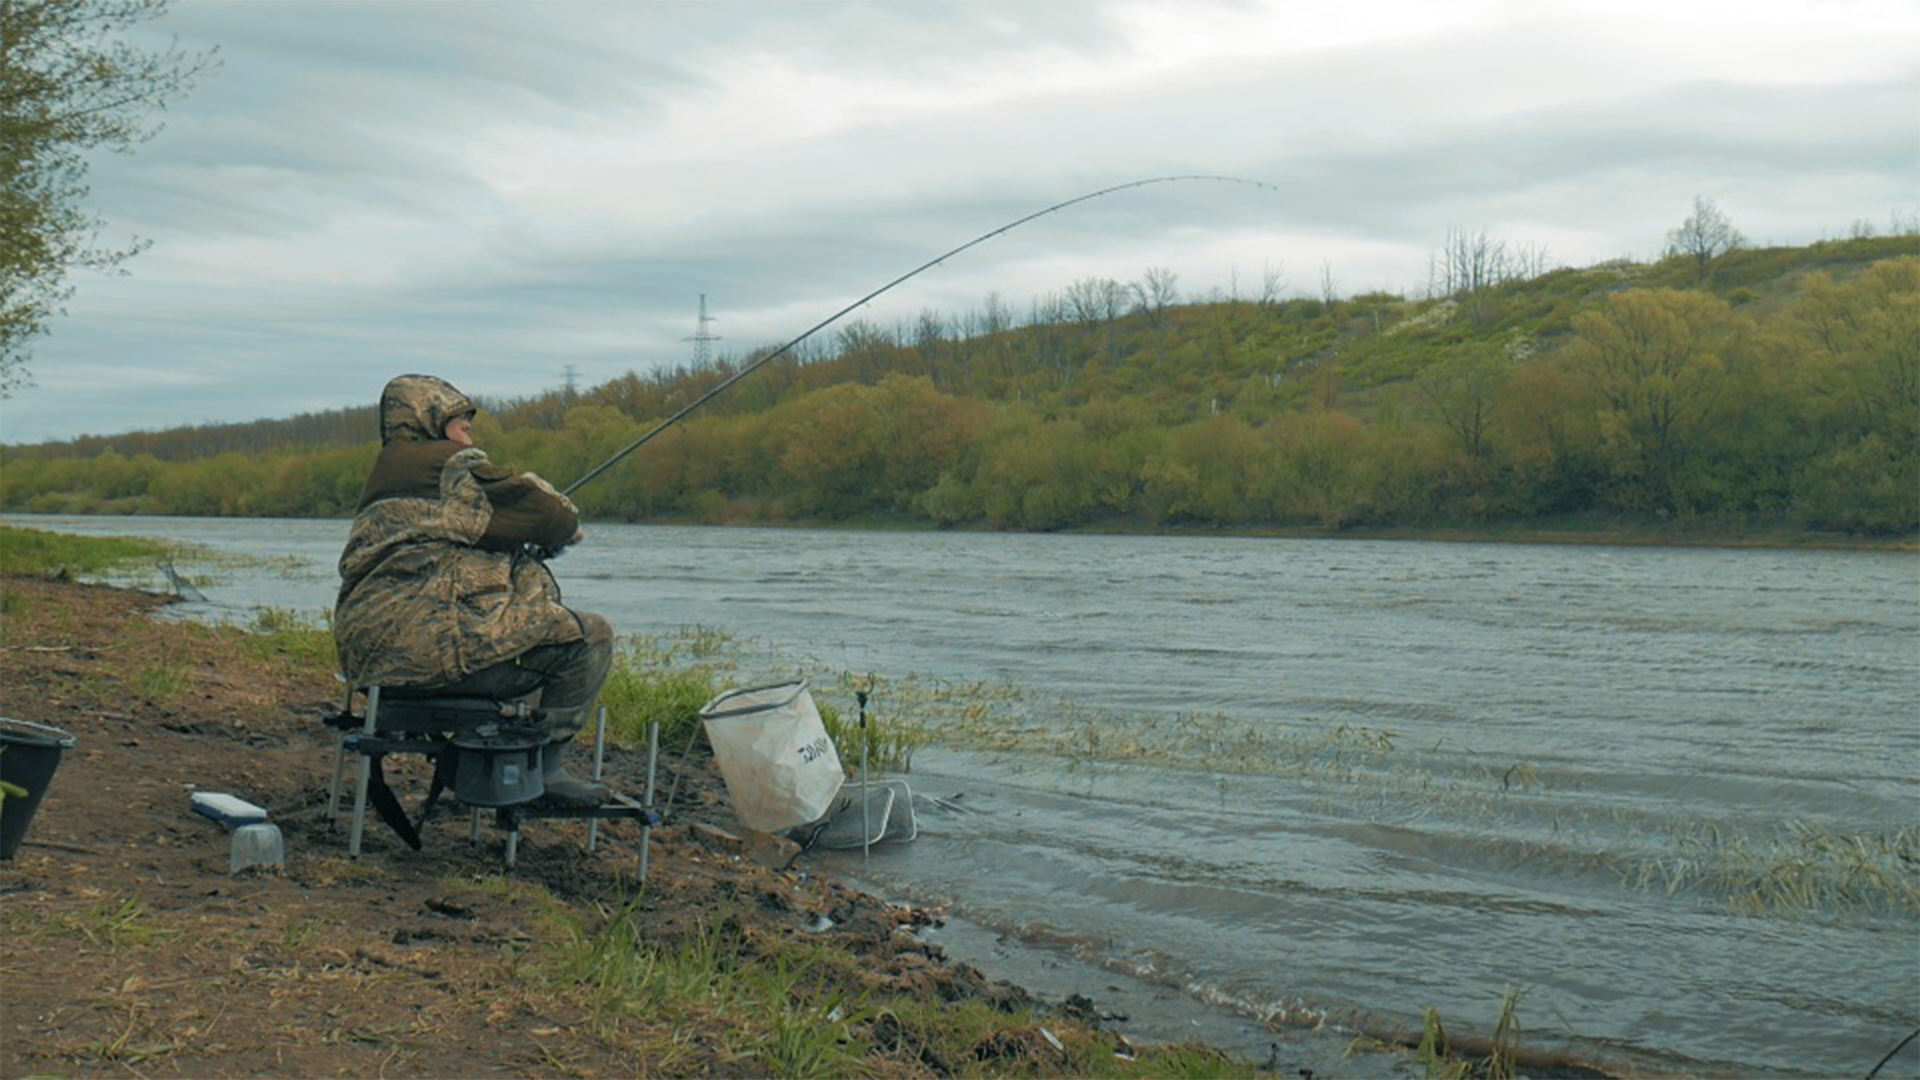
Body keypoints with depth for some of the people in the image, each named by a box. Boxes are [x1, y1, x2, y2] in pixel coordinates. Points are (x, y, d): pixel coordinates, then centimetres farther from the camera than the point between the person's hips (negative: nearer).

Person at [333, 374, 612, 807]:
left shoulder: (382, 477, 28)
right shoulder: (450, 464, -1)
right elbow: (533, 506, -3)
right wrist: (568, 524, 19)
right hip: (432, 644, -10)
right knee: (589, 637, -4)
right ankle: (542, 767, -3)